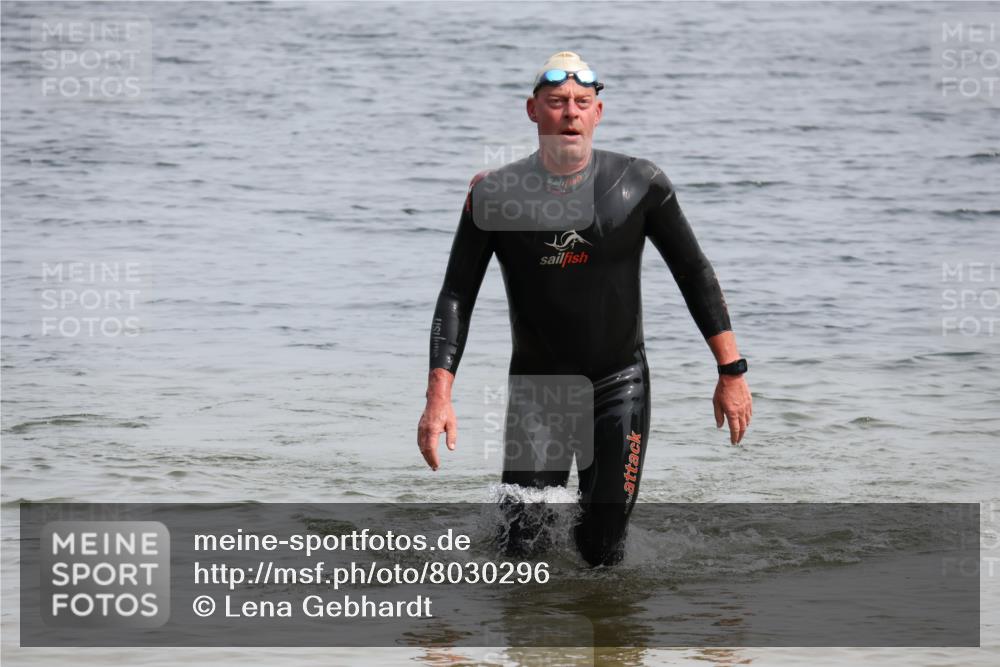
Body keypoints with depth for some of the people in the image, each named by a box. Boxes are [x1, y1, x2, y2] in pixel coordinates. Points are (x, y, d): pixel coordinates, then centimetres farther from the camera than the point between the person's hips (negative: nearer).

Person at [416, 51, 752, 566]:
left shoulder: (639, 185, -6)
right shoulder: (495, 195, -7)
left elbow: (695, 274, 3)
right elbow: (456, 297, -6)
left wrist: (731, 372, 0)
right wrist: (439, 396, -17)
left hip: (619, 385, 0)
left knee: (602, 555, -2)